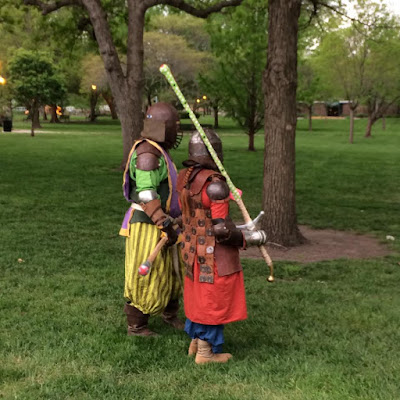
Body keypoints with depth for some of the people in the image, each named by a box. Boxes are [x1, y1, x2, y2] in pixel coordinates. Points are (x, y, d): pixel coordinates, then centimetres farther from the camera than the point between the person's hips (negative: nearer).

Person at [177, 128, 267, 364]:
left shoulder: (185, 178, 0)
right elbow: (222, 229, -25)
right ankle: (206, 352, 17)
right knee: (214, 300, 6)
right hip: (216, 253, -8)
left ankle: (196, 342, 33)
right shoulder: (215, 184, -25)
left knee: (200, 295, 22)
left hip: (193, 248, 8)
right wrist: (249, 239, -11)